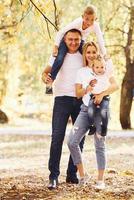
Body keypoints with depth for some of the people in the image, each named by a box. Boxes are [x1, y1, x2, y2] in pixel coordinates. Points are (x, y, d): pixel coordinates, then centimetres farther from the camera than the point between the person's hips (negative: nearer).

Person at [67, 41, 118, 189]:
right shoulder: (81, 72, 13)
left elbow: (115, 85, -9)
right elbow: (78, 93, 6)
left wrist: (102, 94, -24)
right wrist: (87, 89, -15)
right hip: (85, 109, 4)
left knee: (99, 145, -4)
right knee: (72, 142, -7)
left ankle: (100, 180, 3)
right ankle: (82, 176, 6)